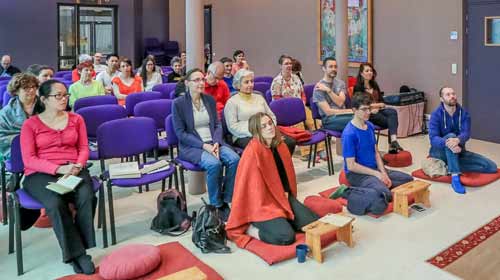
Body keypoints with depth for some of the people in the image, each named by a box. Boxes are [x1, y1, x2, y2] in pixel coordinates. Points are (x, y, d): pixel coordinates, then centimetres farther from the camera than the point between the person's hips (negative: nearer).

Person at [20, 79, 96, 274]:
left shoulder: (76, 119, 14)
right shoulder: (30, 124, 5)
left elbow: (84, 148, 11)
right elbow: (29, 160, -3)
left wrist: (78, 166, -11)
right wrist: (58, 169, -17)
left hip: (73, 170, 2)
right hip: (40, 174, -2)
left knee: (87, 197, -31)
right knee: (55, 203, -34)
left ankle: (78, 250, -15)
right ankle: (76, 254, -21)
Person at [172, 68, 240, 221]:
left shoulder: (210, 99, 10)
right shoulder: (178, 103, -4)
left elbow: (217, 125, 11)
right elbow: (181, 133, -7)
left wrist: (216, 142, -9)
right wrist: (203, 145, -18)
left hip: (212, 142, 5)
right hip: (191, 147, -4)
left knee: (234, 159, -24)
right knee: (214, 164, -33)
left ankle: (226, 200, -9)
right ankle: (217, 205, -13)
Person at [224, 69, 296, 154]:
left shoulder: (259, 97, 22)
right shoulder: (232, 102, 4)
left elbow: (272, 116, 21)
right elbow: (232, 126, -6)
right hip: (244, 137, -5)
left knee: (290, 142, -20)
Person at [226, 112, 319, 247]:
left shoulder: (280, 146, 5)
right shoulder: (253, 151, -21)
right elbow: (254, 184, -19)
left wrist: (286, 193, 3)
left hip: (283, 197, 8)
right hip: (262, 203, -8)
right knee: (286, 237, -24)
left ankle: (281, 220, 14)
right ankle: (249, 228, -5)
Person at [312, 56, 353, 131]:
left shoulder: (340, 83, 10)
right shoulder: (319, 87, -6)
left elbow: (340, 103, -6)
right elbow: (328, 111, -11)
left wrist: (328, 90, -14)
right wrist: (350, 111, -10)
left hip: (341, 115, 5)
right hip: (329, 120, -5)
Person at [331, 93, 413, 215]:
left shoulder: (370, 126, 5)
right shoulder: (349, 134, -20)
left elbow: (376, 152, 10)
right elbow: (351, 166, -19)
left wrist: (384, 174, -5)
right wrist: (377, 174, -16)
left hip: (375, 169, 8)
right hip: (357, 173, -8)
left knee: (408, 179, 7)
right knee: (384, 196, -32)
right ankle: (348, 192, -15)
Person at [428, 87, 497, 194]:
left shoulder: (464, 113, -3)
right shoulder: (436, 115, -13)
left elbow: (466, 133, -19)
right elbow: (433, 138, -24)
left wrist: (457, 140, -44)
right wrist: (447, 143, -47)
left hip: (458, 152, 4)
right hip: (440, 152, -4)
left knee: (492, 167, -8)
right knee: (451, 136, -37)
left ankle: (452, 167, -11)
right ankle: (455, 177, -43)